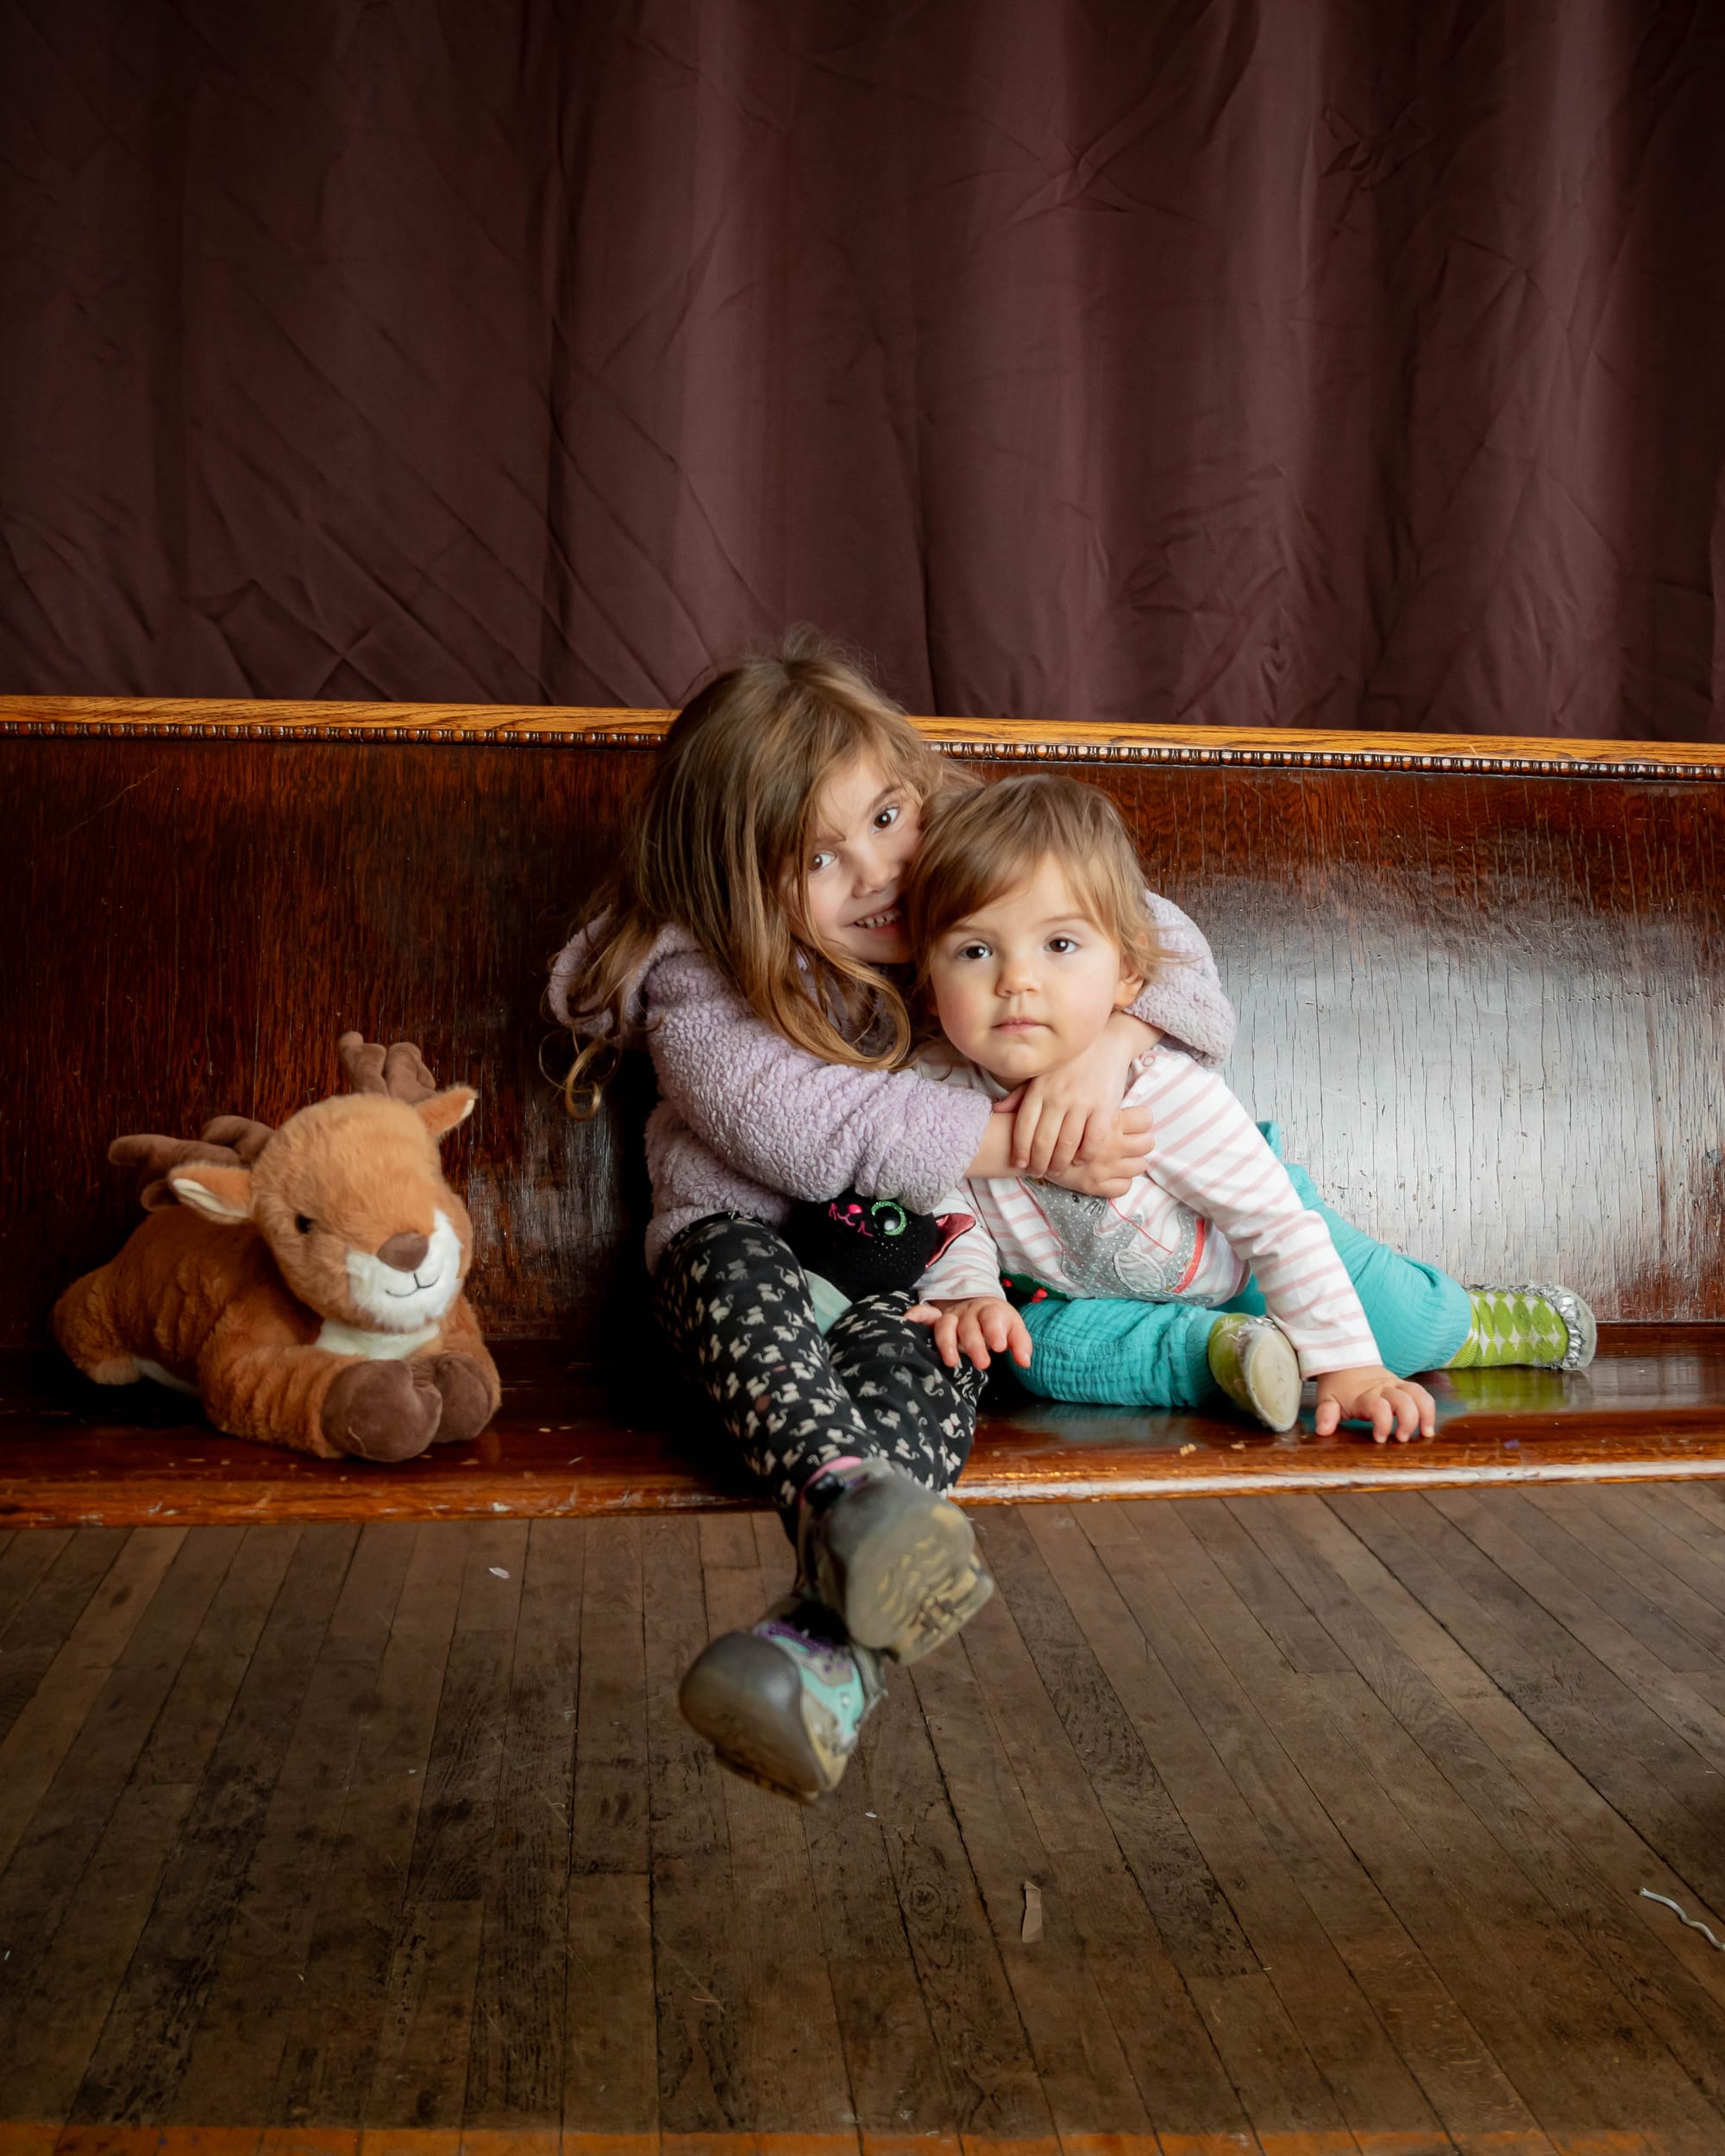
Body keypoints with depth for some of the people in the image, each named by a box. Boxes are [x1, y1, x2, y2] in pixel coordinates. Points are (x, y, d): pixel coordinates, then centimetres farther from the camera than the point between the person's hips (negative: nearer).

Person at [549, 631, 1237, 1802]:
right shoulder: (701, 978, -10)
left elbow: (1160, 938, -3)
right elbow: (801, 1125, -25)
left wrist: (1106, 1049, -26)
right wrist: (1020, 1139, -26)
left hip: (921, 1262, 1)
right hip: (751, 1241, -1)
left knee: (919, 1352, -34)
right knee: (741, 1266, -37)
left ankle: (831, 1641, -58)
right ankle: (850, 1500, -64)